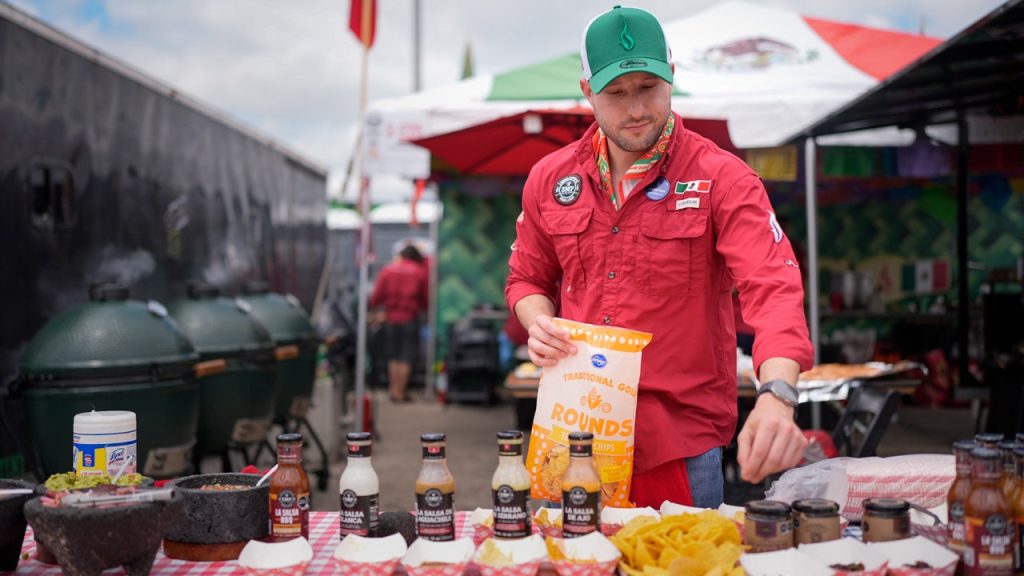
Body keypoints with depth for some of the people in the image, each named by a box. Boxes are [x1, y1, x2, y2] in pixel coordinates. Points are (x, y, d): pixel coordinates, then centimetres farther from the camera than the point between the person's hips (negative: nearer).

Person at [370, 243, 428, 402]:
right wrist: (423, 308, 24)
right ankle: (400, 392, 1)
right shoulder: (420, 273, 0)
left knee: (393, 357, 13)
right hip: (410, 318, -2)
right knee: (406, 358, 2)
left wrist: (372, 306, 18)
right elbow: (425, 299, 4)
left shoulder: (387, 270, 3)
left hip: (391, 318, 2)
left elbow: (377, 295, -1)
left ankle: (393, 390, 12)